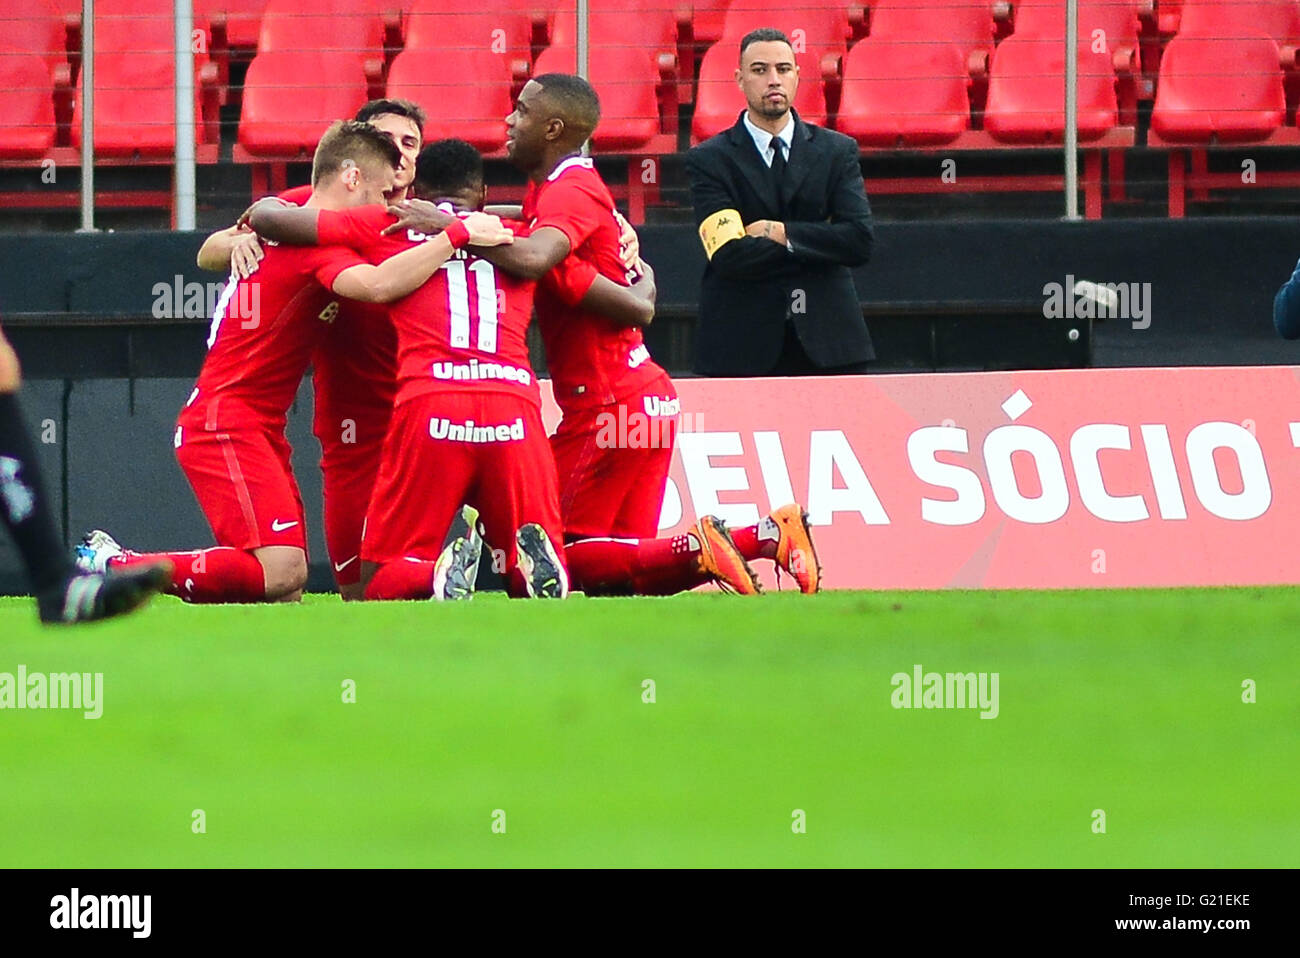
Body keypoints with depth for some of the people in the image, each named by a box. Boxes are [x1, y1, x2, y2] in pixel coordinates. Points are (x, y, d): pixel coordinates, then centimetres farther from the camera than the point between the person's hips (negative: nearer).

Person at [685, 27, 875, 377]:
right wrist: (819, 246, -5)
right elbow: (730, 257, -11)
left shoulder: (838, 151, 10)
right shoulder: (710, 160, 2)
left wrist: (783, 233, -8)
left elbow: (860, 241, -2)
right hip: (743, 346, -2)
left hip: (827, 340, 2)